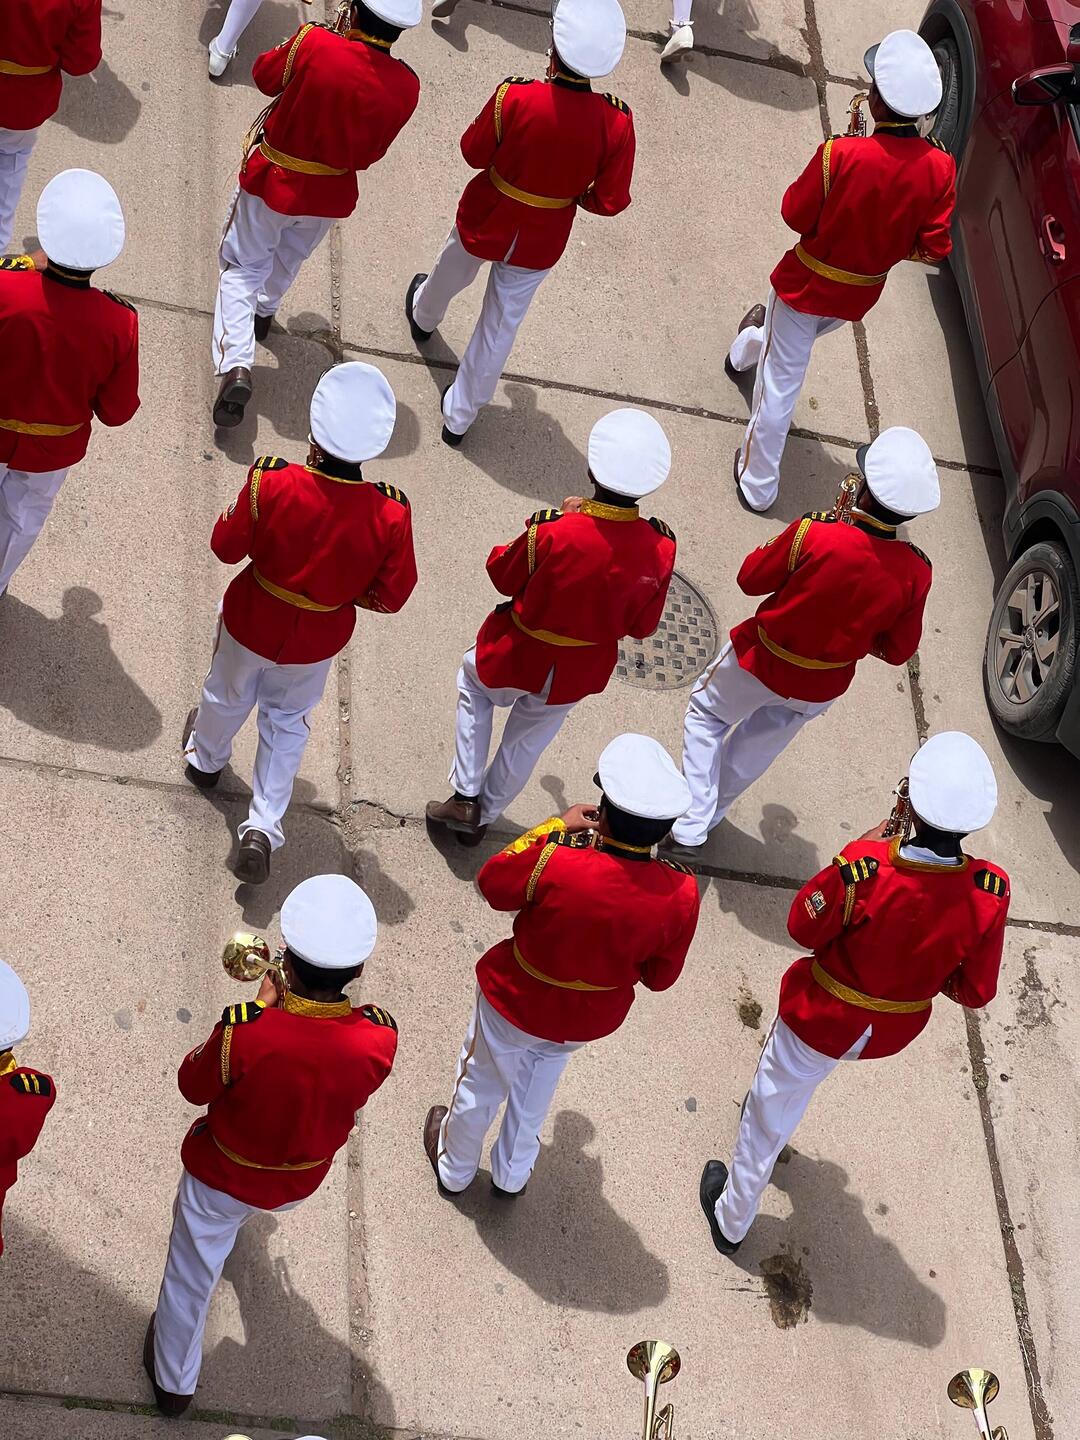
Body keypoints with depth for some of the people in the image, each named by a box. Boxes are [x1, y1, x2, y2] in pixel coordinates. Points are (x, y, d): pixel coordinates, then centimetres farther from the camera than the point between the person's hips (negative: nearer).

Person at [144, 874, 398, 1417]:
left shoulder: (244, 1031, -40)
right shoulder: (379, 1037, -33)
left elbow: (194, 1086, -16)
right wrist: (285, 1010, -6)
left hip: (222, 1177, -4)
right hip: (302, 1183, 4)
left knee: (190, 1276, 24)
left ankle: (174, 1383, 46)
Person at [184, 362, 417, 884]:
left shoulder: (272, 486, -32)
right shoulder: (390, 517, -29)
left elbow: (227, 547, -15)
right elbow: (390, 596, -16)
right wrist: (340, 587, 1)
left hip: (251, 624, 0)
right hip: (318, 641, 0)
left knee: (227, 696, 31)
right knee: (287, 723, 27)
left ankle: (205, 759, 61)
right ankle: (263, 827, 23)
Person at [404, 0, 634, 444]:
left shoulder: (514, 98, -30)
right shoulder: (616, 124, -26)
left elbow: (474, 153, -13)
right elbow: (610, 202, -16)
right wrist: (573, 193, 4)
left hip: (486, 221, 0)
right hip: (542, 242, 0)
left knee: (451, 274, 34)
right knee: (500, 329, 18)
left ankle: (423, 318, 67)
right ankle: (459, 417, 34)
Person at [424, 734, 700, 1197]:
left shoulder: (555, 861, -38)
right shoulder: (681, 895, -29)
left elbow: (492, 884, -15)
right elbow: (659, 976, -11)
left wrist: (556, 828, -9)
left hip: (517, 1003, -2)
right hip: (592, 1020, 2)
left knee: (482, 1081, 28)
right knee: (545, 1064, 36)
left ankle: (455, 1168, 54)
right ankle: (513, 1174, 52)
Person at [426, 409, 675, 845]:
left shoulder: (552, 535, -34)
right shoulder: (659, 550, -24)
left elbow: (503, 576, -13)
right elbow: (641, 626, -9)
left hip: (519, 658, -2)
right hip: (578, 676, 3)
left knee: (472, 683, 32)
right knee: (526, 743, 28)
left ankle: (465, 797, 29)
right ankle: (484, 817, 48)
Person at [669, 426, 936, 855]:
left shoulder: (813, 534, -33)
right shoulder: (915, 573, -23)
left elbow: (751, 579, -14)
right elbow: (897, 650, -9)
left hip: (762, 664, -3)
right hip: (823, 689, 3)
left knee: (706, 715, 26)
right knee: (756, 748, 30)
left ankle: (689, 828, 20)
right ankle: (709, 817, 49)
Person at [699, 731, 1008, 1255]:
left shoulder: (865, 868, -36)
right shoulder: (990, 893, -28)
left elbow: (803, 929, -16)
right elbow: (975, 992, -13)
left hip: (824, 1019, -4)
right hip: (895, 1030, 4)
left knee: (771, 1113, 22)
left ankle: (732, 1220, 43)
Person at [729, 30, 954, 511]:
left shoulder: (840, 154, -32)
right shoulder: (939, 169, -22)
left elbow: (797, 216, -17)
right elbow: (933, 248, -12)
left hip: (808, 282, -4)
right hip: (861, 293, 4)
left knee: (780, 385, 13)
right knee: (797, 338, 36)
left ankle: (756, 485, 28)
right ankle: (749, 348, 69)